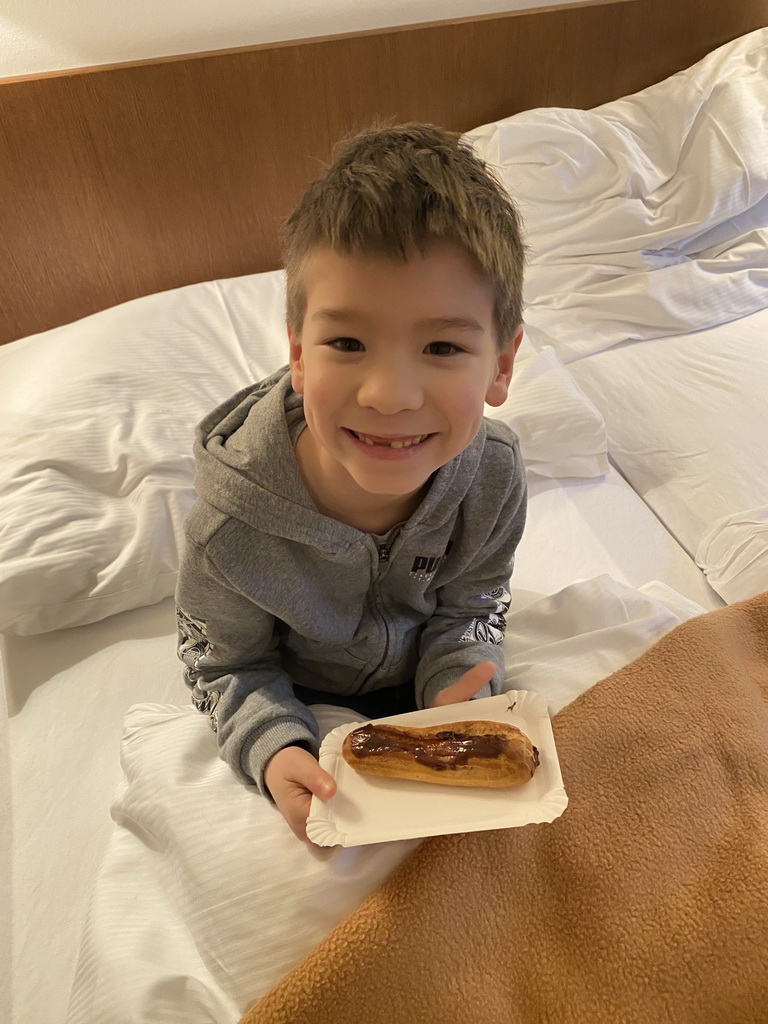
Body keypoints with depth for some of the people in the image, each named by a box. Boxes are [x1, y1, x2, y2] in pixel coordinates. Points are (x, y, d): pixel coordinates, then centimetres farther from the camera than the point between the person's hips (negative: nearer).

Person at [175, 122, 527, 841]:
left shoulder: (492, 474, -28)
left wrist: (456, 684, -29)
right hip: (298, 697, -1)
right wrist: (274, 749, -34)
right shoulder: (233, 522, -35)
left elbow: (470, 604, -10)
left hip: (417, 676, 3)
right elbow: (225, 664, -17)